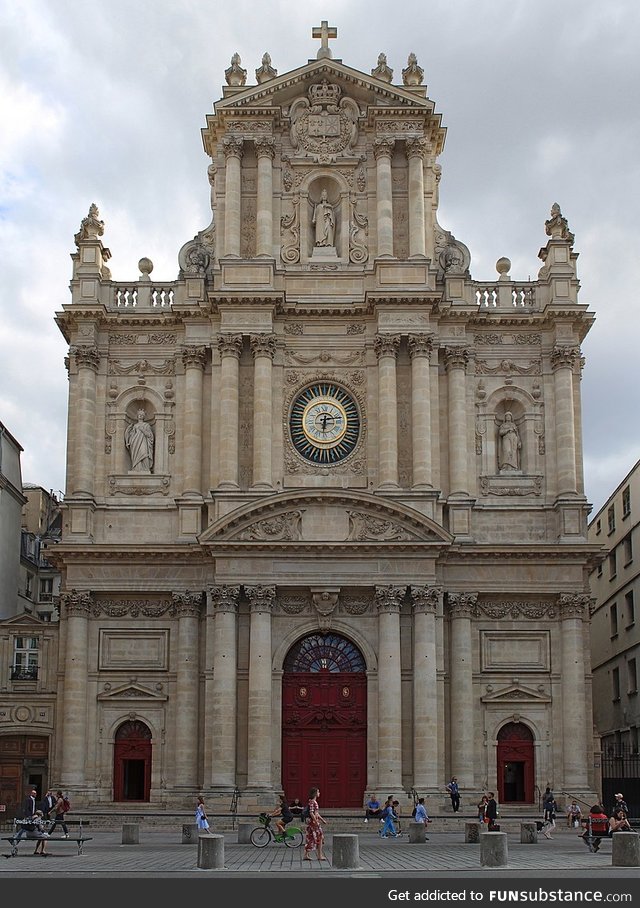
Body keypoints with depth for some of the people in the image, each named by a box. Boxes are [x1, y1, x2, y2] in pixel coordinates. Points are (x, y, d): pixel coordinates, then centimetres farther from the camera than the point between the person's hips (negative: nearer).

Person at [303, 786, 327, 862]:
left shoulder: (314, 802, 15)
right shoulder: (312, 802, -15)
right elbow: (311, 813, -22)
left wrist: (322, 820, 24)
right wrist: (316, 822, -24)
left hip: (315, 821, 10)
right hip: (313, 822, -10)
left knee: (309, 839, 8)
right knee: (319, 838, -3)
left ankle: (306, 855, 9)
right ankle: (320, 855, 2)